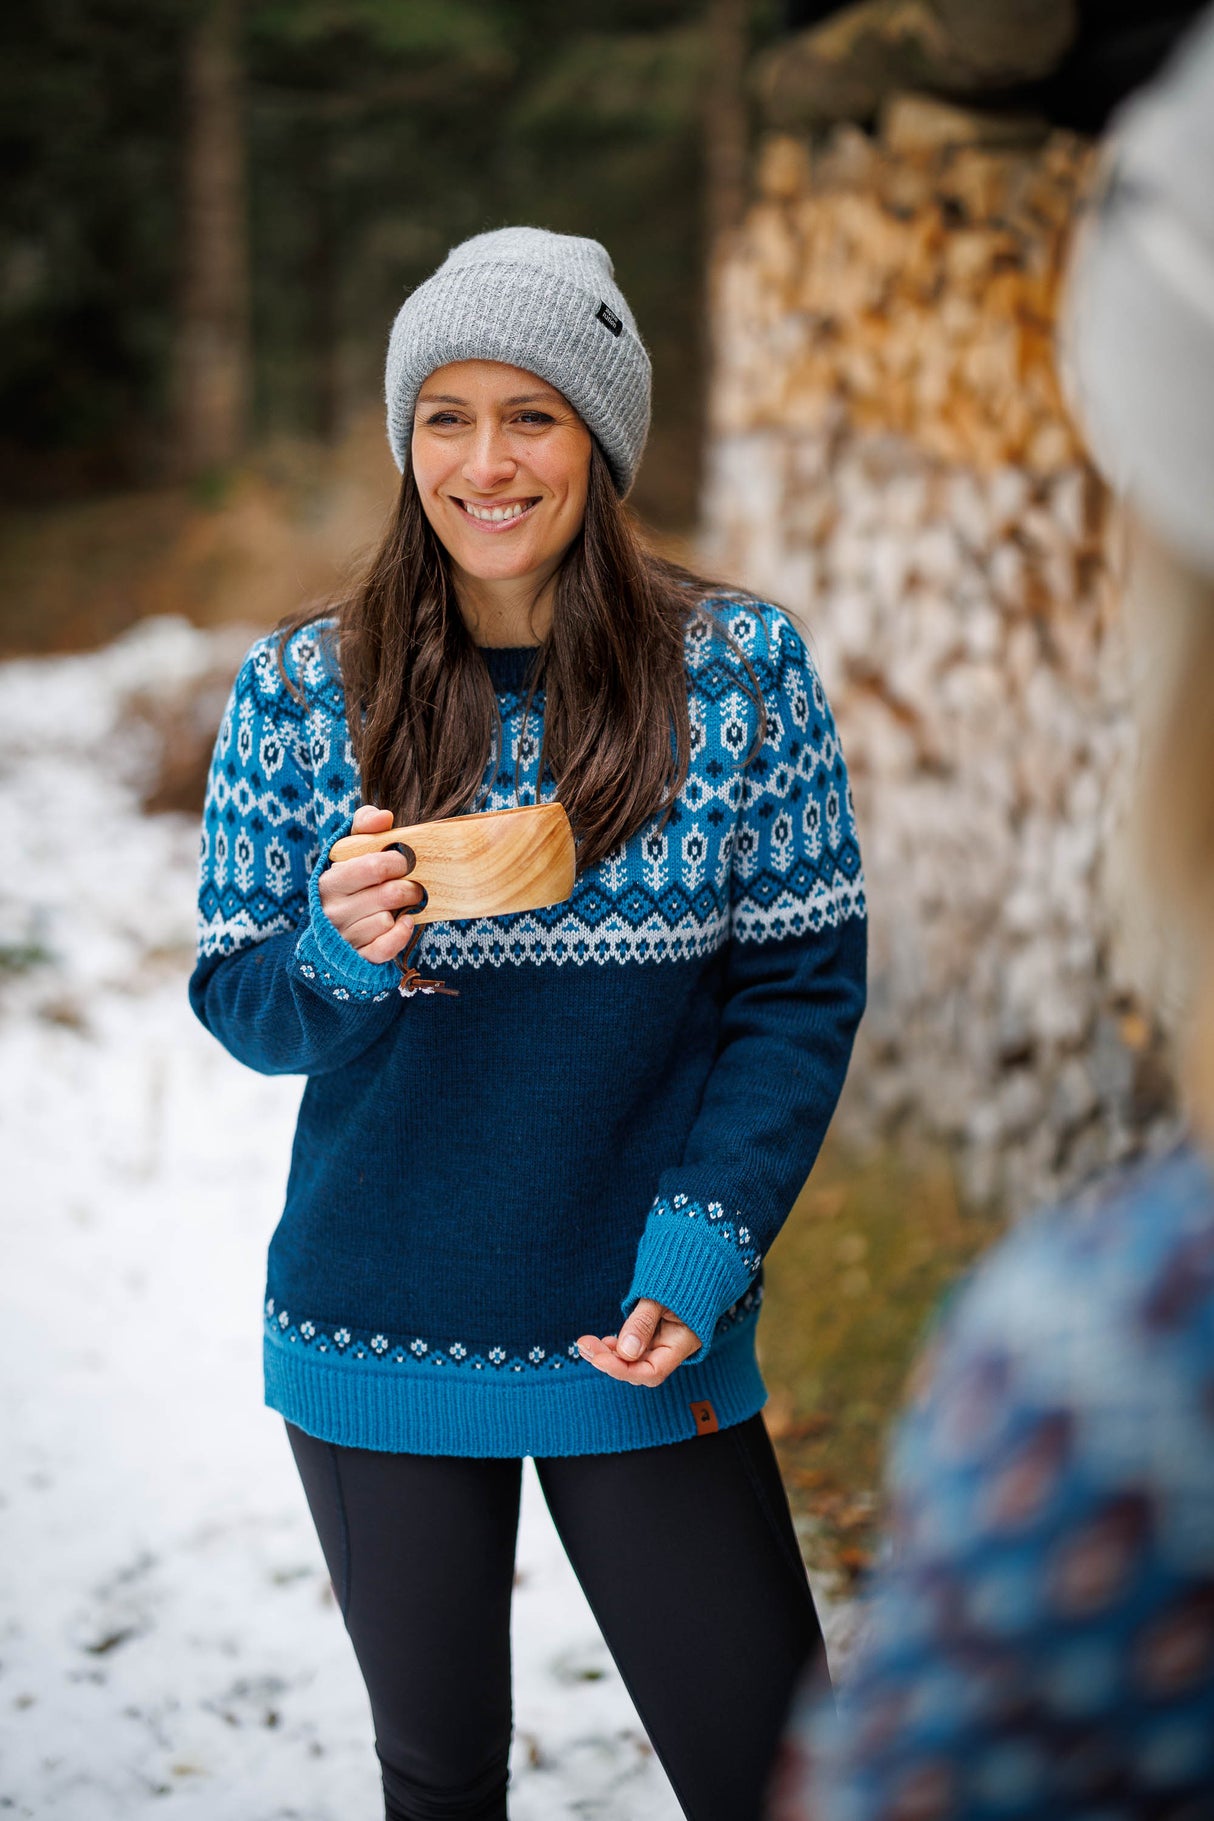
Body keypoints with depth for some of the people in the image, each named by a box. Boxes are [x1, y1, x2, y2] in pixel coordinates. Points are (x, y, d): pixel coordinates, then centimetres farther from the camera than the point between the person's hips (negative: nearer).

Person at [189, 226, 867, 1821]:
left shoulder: (743, 669, -5)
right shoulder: (298, 688, -3)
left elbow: (806, 984, -3)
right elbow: (236, 1004, 1)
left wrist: (703, 1244, -15)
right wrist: (340, 959, -22)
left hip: (643, 1337, -1)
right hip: (375, 1334, 1)